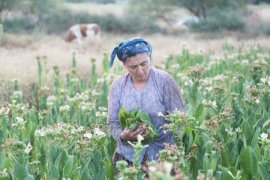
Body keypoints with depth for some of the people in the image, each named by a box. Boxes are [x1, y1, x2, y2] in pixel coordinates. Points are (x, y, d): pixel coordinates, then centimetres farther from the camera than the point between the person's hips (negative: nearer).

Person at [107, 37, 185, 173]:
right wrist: (122, 135, -17)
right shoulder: (117, 86, 1)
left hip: (161, 154, -2)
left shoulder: (164, 81, -6)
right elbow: (113, 123, 4)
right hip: (128, 156, 2)